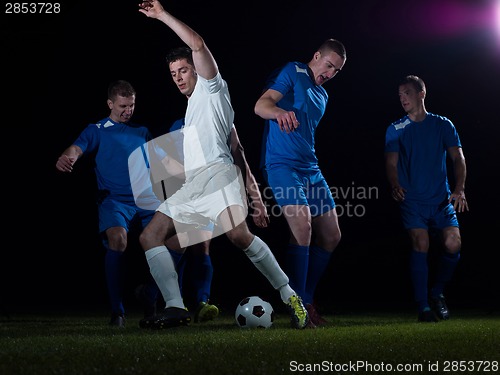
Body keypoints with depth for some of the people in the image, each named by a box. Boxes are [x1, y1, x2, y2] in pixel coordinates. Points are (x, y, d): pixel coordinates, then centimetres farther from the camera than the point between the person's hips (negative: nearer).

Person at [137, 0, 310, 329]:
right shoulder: (192, 107, 33)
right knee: (149, 236, -5)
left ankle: (290, 296, -23)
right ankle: (176, 307, -15)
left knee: (238, 234, -30)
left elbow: (197, 43, -4)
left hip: (216, 172, -9)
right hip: (190, 185, 9)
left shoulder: (211, 88, 10)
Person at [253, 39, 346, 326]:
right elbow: (260, 105, -16)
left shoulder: (323, 96, 22)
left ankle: (307, 301, 19)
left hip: (310, 169, 9)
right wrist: (280, 112, -38)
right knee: (302, 226, -24)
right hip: (282, 163, -9)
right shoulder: (293, 72, -2)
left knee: (331, 236, 7)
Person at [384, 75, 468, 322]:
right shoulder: (395, 130, 8)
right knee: (420, 246, -14)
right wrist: (394, 185, -22)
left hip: (441, 198, 1)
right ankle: (423, 306, -7)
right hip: (412, 199, -1)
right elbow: (391, 163, 1)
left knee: (453, 245, -12)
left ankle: (437, 293, 13)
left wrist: (459, 189, -15)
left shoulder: (443, 125, 8)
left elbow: (458, 158, 1)